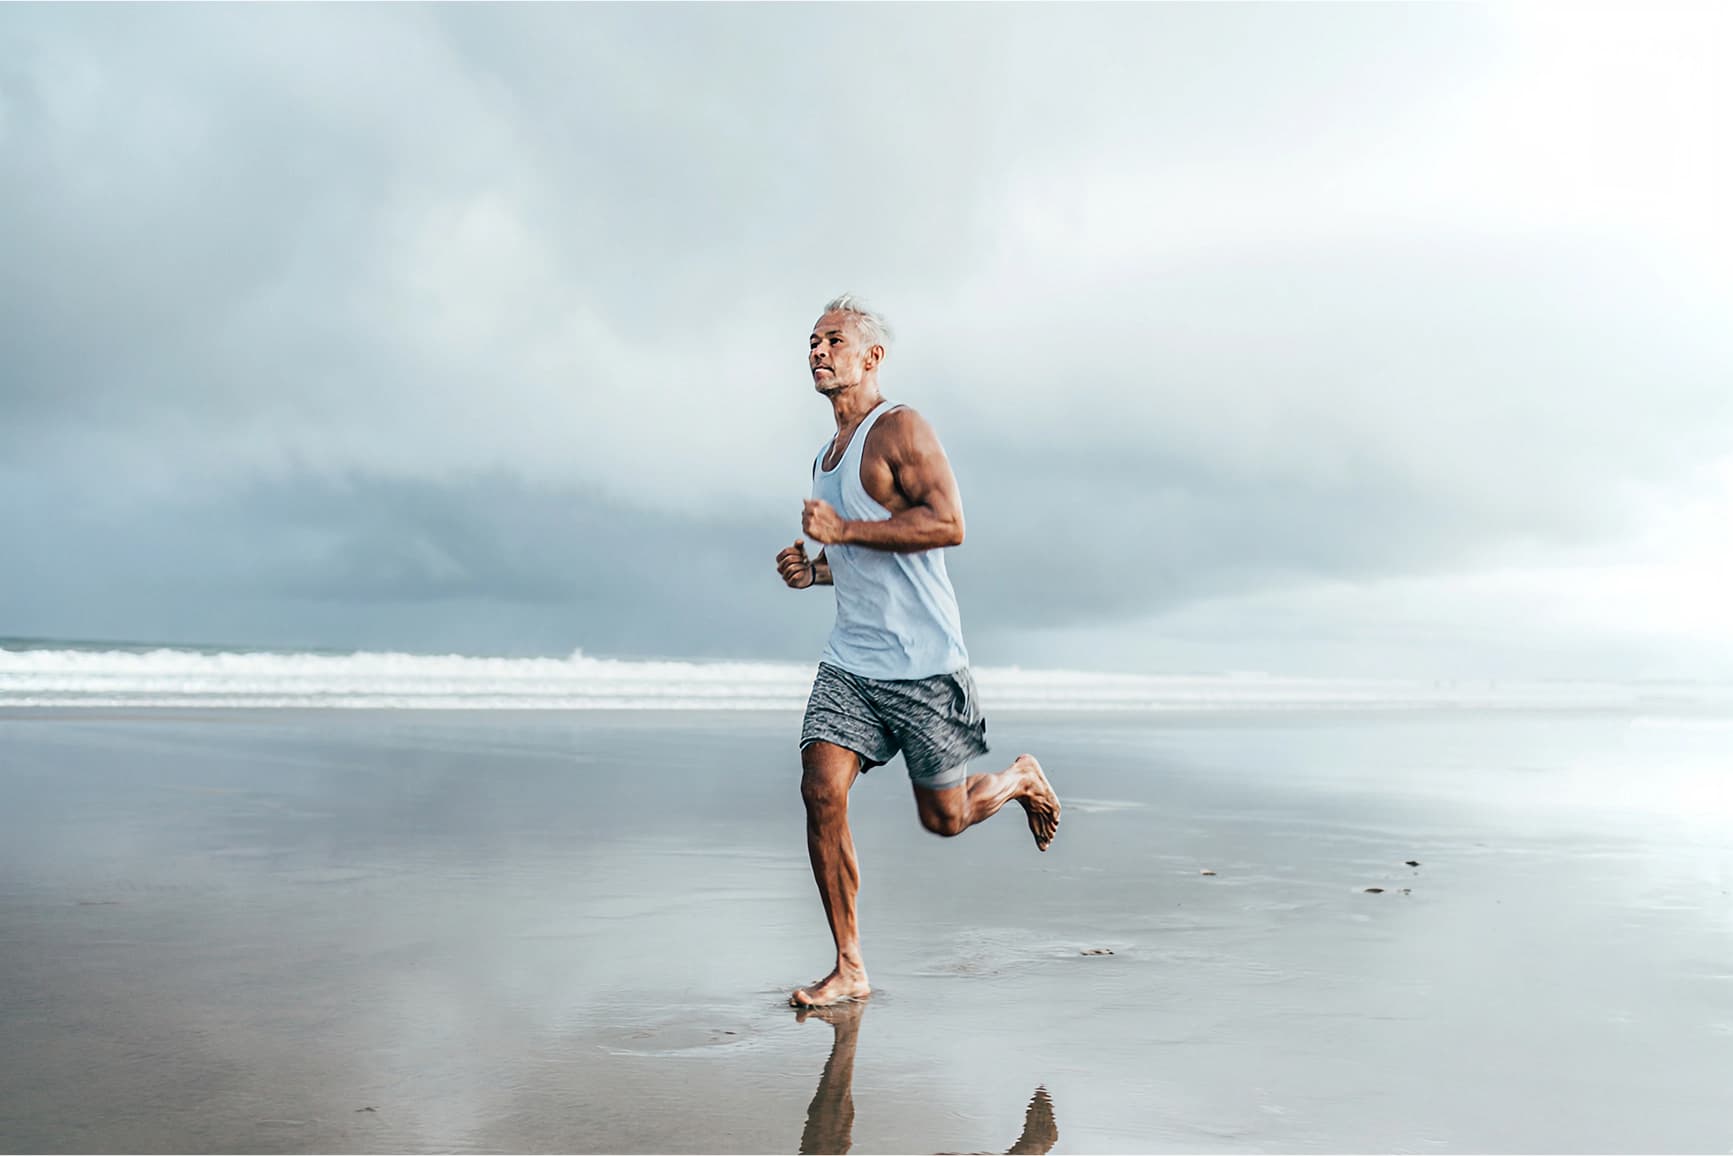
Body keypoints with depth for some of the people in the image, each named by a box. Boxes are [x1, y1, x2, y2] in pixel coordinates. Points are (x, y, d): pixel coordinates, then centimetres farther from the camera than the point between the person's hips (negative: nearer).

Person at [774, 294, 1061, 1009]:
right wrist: (814, 569, 8)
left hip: (922, 661, -7)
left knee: (944, 817, 4)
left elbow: (948, 524, -22)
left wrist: (842, 530, -22)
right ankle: (849, 970, -1)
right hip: (849, 660, 7)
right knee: (821, 792, -11)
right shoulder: (827, 457, 18)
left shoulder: (899, 429, -8)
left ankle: (1021, 779, 38)